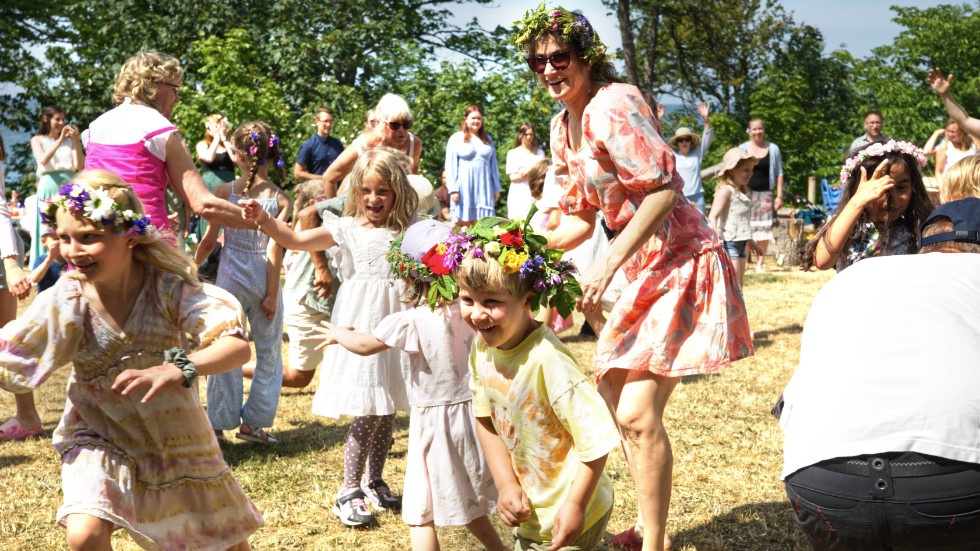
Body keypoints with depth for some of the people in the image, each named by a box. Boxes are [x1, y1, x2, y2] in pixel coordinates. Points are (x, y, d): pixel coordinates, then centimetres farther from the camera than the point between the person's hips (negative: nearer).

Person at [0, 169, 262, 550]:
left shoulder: (169, 285, -24)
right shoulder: (65, 302, -21)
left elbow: (237, 346, -35)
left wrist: (177, 370, -52)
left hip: (176, 433, 1)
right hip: (100, 438, 0)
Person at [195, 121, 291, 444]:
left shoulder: (224, 192, -7)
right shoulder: (280, 199, -7)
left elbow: (209, 240, -3)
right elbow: (274, 250, -9)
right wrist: (272, 294, -6)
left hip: (230, 277, 0)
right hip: (263, 280, 0)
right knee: (268, 352, 13)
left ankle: (219, 424, 13)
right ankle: (252, 421, 16)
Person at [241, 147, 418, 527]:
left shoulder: (407, 232, 8)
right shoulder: (347, 229, 0)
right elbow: (295, 240, -8)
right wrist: (263, 219, -23)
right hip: (361, 325, -4)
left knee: (388, 409, 11)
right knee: (368, 412, -8)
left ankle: (374, 480, 27)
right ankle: (349, 490, 4)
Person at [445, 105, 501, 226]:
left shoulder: (488, 140, 16)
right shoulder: (456, 139, 3)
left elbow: (493, 165, 17)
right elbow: (450, 166, -1)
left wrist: (496, 188, 12)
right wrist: (453, 189, -9)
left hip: (483, 187, 3)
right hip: (464, 187, -3)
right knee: (463, 225, -5)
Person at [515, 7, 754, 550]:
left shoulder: (614, 104, -18)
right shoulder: (563, 125, 10)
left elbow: (664, 188, -25)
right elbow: (581, 218, 15)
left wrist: (608, 263, -28)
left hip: (682, 261, -10)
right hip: (642, 267, 10)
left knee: (637, 413, -15)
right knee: (612, 393, 16)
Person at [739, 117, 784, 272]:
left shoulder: (773, 149, 7)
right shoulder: (742, 149, 5)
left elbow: (779, 173, 9)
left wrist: (779, 196, 2)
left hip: (766, 193, 1)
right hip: (747, 192, -1)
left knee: (764, 228, -3)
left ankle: (760, 263, 4)